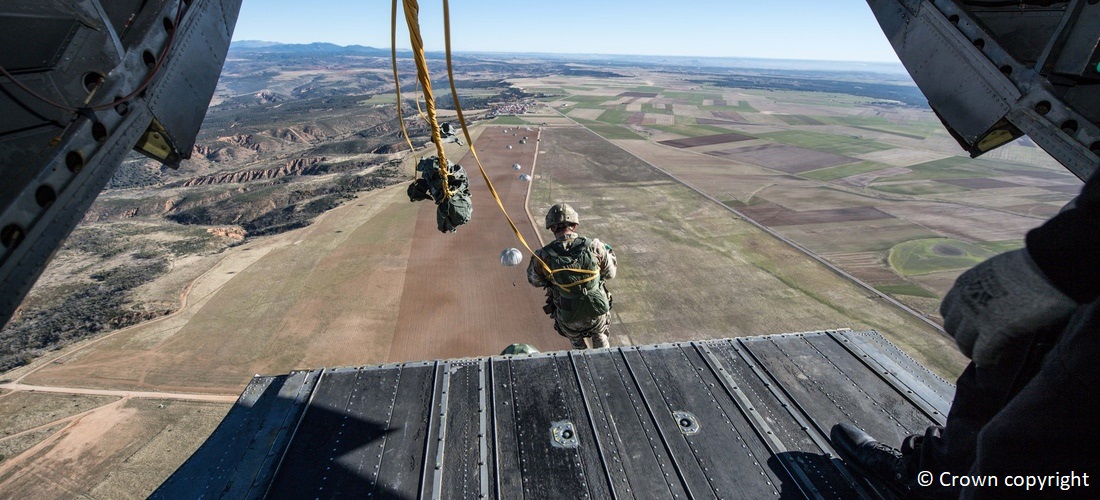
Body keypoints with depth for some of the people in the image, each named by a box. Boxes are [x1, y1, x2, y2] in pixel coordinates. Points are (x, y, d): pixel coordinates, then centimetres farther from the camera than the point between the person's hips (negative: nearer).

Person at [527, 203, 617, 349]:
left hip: (569, 318, 0)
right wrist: (609, 253, 15)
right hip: (597, 311, 1)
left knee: (576, 342, 34)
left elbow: (535, 280, 0)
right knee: (599, 336, 35)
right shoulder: (594, 246, -20)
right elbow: (609, 273, -3)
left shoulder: (543, 256, -21)